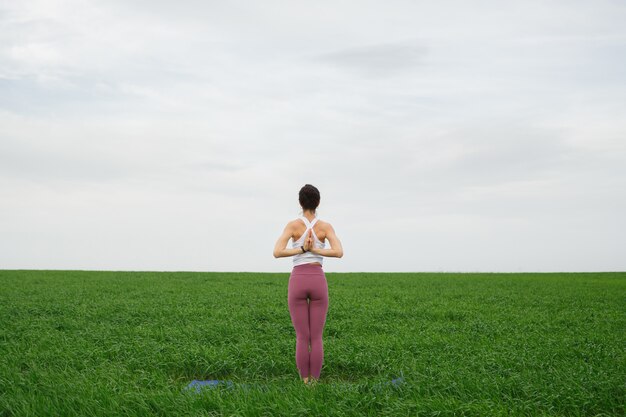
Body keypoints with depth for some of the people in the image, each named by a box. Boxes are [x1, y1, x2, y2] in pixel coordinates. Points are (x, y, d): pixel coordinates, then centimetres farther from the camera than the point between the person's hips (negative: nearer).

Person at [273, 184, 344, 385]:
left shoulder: (292, 225, -2)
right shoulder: (326, 226, 1)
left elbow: (277, 253, -13)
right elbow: (339, 253, -14)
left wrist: (302, 250, -8)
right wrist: (315, 250, -9)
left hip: (297, 282, -1)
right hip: (318, 282, 1)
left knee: (302, 338, 6)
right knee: (316, 338, 7)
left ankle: (305, 384, 6)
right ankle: (314, 384, 6)